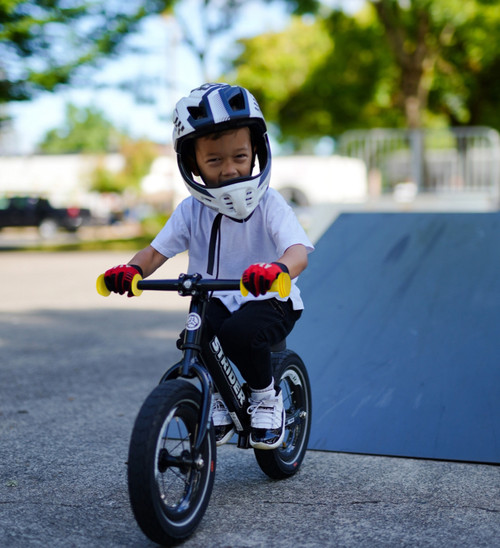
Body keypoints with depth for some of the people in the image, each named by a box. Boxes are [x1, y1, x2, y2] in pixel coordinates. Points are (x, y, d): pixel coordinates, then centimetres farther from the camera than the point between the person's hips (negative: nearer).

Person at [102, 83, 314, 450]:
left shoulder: (269, 204, -15)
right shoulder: (191, 210, -3)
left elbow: (299, 251, -30)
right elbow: (158, 250, -5)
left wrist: (277, 269, -55)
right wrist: (132, 270, -30)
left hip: (270, 301, -4)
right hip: (217, 302, 4)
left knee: (238, 333, -34)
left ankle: (268, 397, -3)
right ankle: (217, 400, 5)